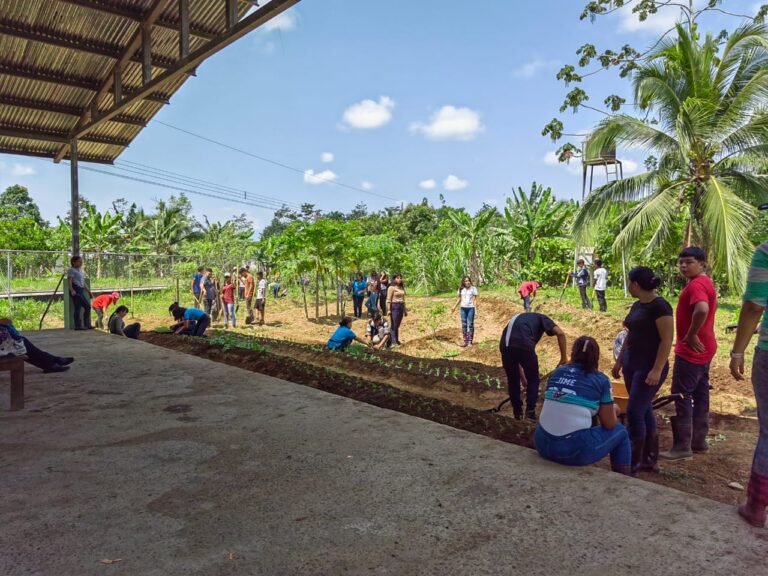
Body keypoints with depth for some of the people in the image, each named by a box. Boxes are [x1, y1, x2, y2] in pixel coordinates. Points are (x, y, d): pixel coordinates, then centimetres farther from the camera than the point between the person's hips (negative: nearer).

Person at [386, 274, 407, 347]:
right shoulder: (391, 288, -6)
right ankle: (393, 341, -3)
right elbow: (388, 299, -10)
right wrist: (389, 309, -16)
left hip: (401, 307, 7)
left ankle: (396, 340, 16)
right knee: (393, 325, -4)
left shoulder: (402, 288, 15)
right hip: (394, 307, -6)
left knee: (397, 325, 10)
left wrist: (405, 309, 19)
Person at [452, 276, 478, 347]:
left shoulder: (473, 288, -6)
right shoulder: (461, 289, 6)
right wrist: (455, 307, 16)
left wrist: (476, 309, -15)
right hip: (463, 308, 4)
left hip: (471, 308, -4)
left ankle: (470, 341, 5)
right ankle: (465, 341, 11)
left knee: (470, 324, 0)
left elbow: (475, 299, -7)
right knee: (464, 325, 5)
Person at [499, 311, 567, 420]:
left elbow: (516, 357, 41)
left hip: (505, 345, 4)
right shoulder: (541, 318, 27)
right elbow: (560, 333, 5)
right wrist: (564, 358, 9)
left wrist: (524, 380, 46)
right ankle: (530, 411, 16)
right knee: (533, 379, 20)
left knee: (512, 380, 26)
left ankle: (517, 412, 31)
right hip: (524, 344, -4)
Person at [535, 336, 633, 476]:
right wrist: (613, 410, 26)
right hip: (574, 450, -4)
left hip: (542, 444, 5)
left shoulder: (557, 373, 10)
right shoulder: (601, 380, 0)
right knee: (620, 432, 21)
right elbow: (609, 424, 4)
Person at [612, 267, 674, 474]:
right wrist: (619, 361, 20)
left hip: (649, 368, -9)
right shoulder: (637, 306, 10)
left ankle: (633, 463, 1)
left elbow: (667, 340, -19)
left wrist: (657, 370, -23)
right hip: (632, 365, 9)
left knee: (634, 412, -9)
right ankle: (650, 460, 22)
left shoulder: (659, 306, -16)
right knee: (644, 410, 13)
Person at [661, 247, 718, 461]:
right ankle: (699, 441, 24)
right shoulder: (705, 282, 14)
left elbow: (702, 309, -38)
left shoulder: (695, 284, -19)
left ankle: (682, 446, -3)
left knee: (680, 396, -6)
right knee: (700, 394, 15)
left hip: (692, 350, -11)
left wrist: (691, 335, -25)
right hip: (703, 348, 11)